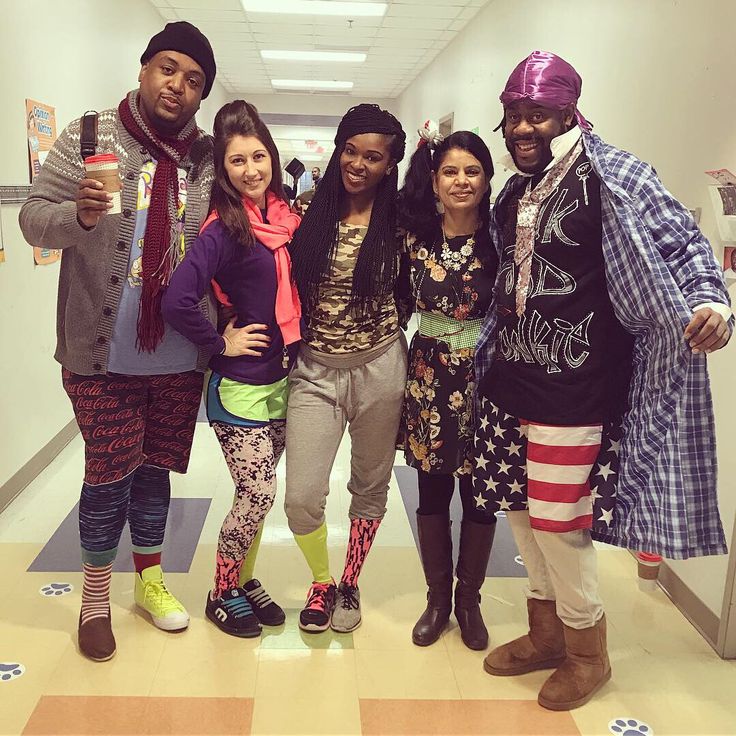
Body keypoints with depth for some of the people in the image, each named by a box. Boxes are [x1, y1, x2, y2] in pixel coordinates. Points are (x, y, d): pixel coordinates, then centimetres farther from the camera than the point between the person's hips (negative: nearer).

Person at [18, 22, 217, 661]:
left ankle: (150, 578, 35)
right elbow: (34, 218, -5)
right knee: (109, 473, 6)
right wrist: (80, 213, -27)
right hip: (104, 354, -3)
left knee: (156, 469, 16)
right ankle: (95, 597, 26)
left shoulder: (209, 160, 6)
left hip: (182, 356, 3)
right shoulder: (90, 139, -3)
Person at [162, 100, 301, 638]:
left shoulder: (287, 218, 5)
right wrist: (221, 343, -15)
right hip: (240, 384, -6)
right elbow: (178, 301, -26)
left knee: (257, 492, 15)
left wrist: (295, 342, 8)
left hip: (285, 378, 6)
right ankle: (223, 594, 21)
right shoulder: (223, 230, -16)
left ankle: (244, 578, 35)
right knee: (259, 494, -1)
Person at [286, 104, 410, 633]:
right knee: (302, 497, -4)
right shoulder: (311, 216, 1)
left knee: (370, 486, 14)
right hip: (316, 370, 0)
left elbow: (411, 292, 8)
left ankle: (350, 585, 37)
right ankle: (321, 582, 26)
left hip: (380, 368, 0)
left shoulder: (399, 223, -1)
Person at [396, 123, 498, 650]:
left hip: (485, 376, -1)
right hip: (429, 375, 2)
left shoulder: (500, 238, -6)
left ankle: (469, 599, 28)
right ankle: (437, 597, 29)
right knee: (432, 491, 10)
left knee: (480, 492, 8)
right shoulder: (415, 236, -1)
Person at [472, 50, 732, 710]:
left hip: (572, 386, -7)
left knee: (556, 520, -1)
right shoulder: (514, 194, 13)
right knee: (519, 509, 15)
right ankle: (547, 633, 37)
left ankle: (587, 652, 25)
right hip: (511, 378, 8)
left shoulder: (610, 176, -8)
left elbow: (679, 242, -14)